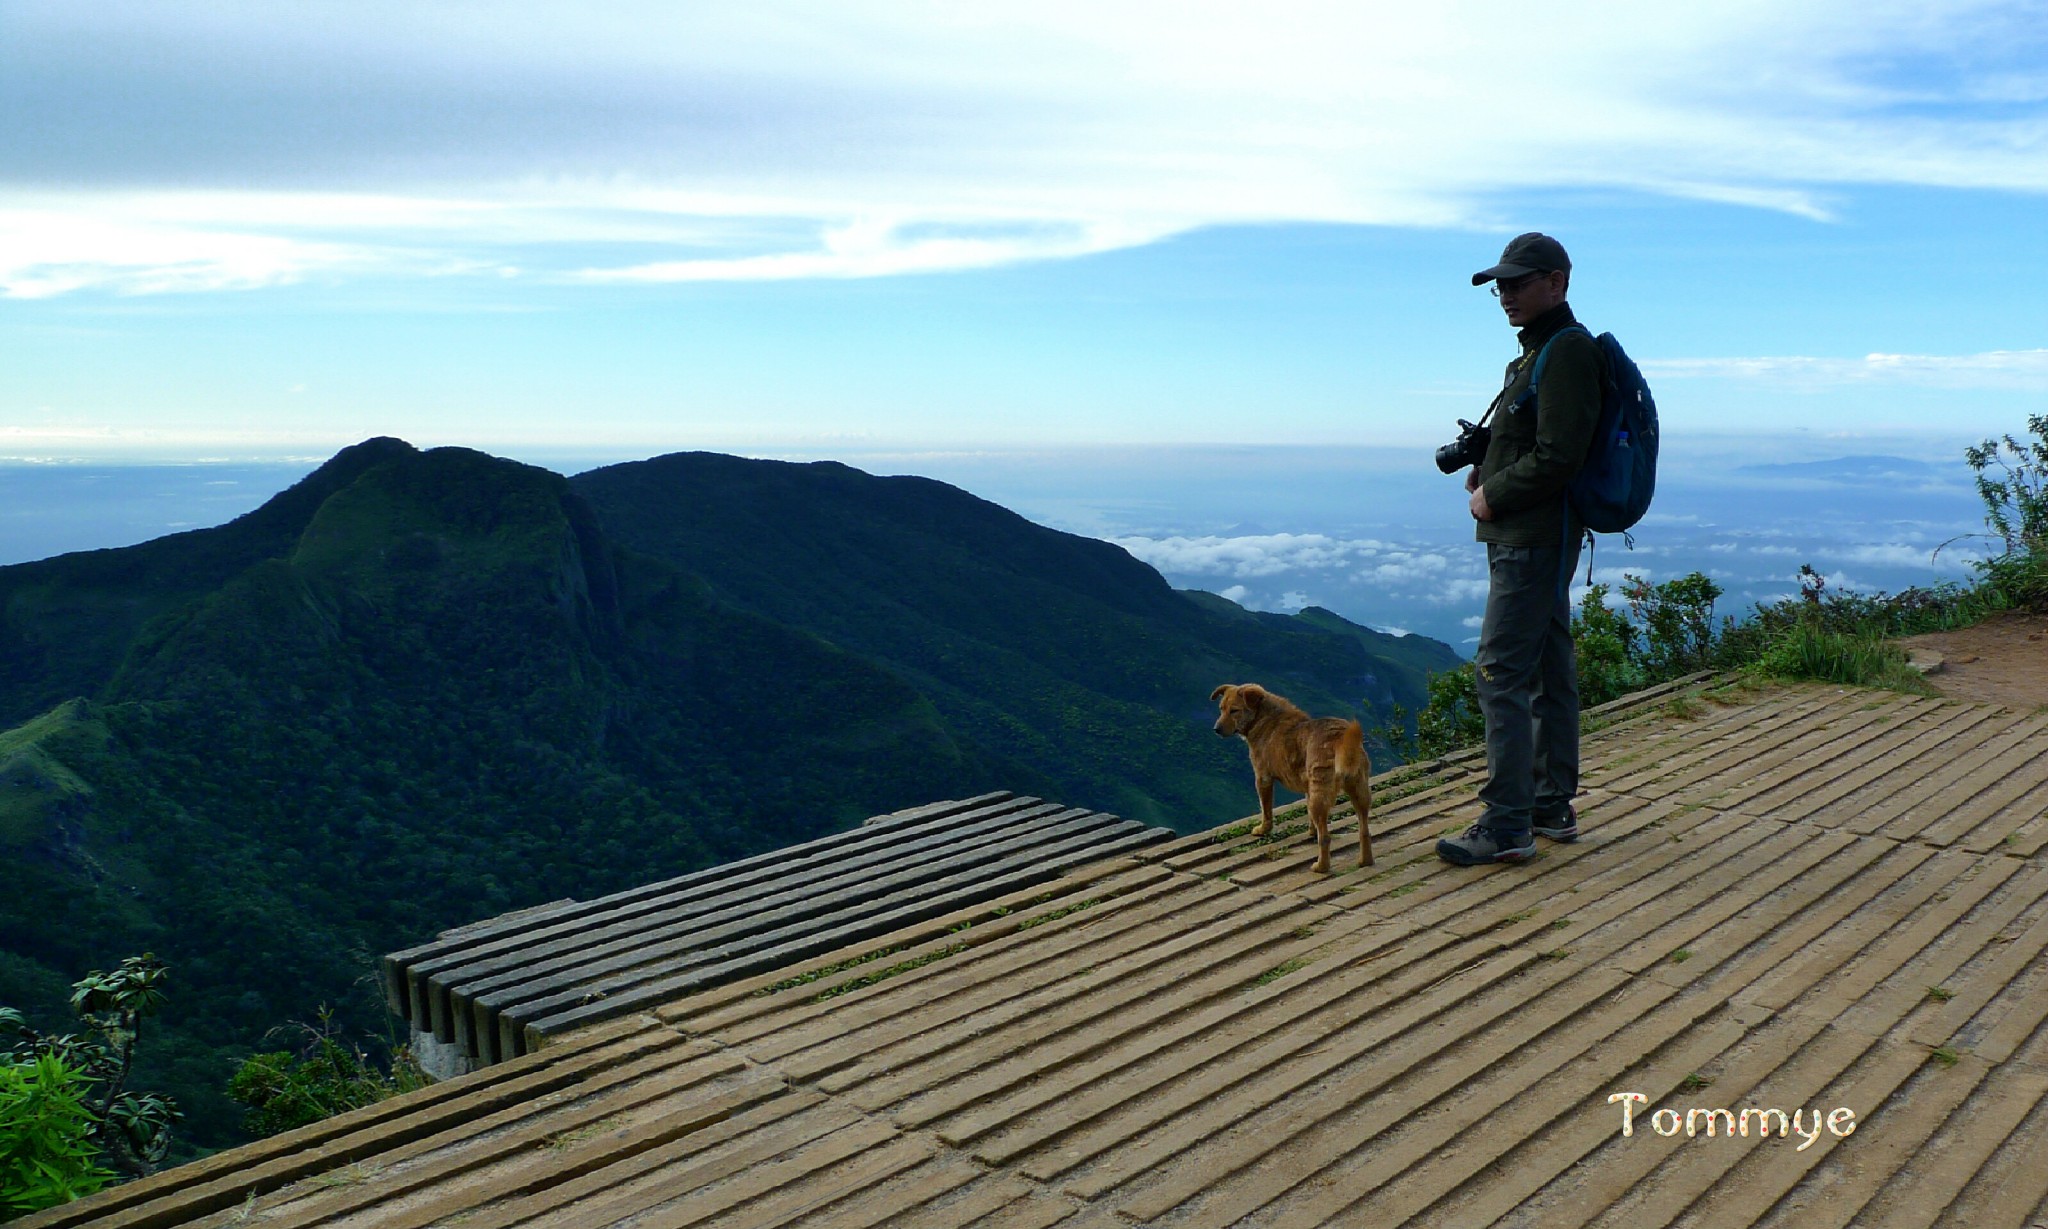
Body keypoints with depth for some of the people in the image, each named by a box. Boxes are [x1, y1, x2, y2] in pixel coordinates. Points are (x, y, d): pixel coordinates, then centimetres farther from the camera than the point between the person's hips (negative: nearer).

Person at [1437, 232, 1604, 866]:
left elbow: (1558, 457, -22)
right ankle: (1553, 806, 23)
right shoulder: (1539, 350, 17)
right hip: (1536, 536, 11)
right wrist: (1489, 473, 8)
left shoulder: (1568, 351, -15)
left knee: (1499, 674, -10)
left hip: (1533, 539, -11)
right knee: (1548, 672, 14)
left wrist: (1493, 497, -12)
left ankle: (1507, 826, -7)